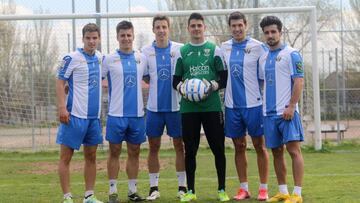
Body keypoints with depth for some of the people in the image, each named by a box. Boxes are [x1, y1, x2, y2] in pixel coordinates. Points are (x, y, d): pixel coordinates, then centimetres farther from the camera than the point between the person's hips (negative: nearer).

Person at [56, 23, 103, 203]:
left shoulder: (100, 58, 10)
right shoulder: (72, 58, -7)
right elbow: (60, 82, -8)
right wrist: (62, 108, -18)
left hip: (94, 116, 6)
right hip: (75, 115, -6)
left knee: (91, 156, 10)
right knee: (66, 157, -2)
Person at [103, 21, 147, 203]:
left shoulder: (141, 58, 8)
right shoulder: (109, 59, -2)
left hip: (137, 113, 3)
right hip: (116, 114, -3)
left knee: (134, 152, 8)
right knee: (114, 152, 2)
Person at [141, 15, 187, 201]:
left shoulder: (180, 49, -1)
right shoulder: (146, 51, 3)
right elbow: (145, 78, 6)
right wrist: (159, 85, -7)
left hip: (176, 106, -1)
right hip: (154, 107, 1)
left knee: (180, 145, 3)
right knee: (153, 147, 4)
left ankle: (182, 186, 11)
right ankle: (154, 188, 12)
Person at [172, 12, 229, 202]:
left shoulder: (214, 50, 6)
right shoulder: (182, 52, 10)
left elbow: (224, 78, 5)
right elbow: (176, 81, 12)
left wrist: (212, 86, -14)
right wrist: (183, 88, -9)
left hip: (212, 106, -1)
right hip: (189, 108, 1)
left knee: (218, 149, 0)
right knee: (190, 150, 5)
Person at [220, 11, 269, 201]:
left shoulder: (258, 46, -5)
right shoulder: (224, 47, 8)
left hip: (253, 103, -4)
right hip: (232, 105, 4)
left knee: (259, 146, 2)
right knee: (239, 146, 9)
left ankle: (263, 188, 9)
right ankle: (243, 188, 16)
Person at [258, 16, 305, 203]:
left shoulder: (291, 54, -4)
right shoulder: (263, 58, 16)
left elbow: (299, 82, -10)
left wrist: (291, 106, -18)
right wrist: (261, 106, 14)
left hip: (286, 112, -7)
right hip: (269, 113, 7)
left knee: (293, 150, -9)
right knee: (277, 152, 9)